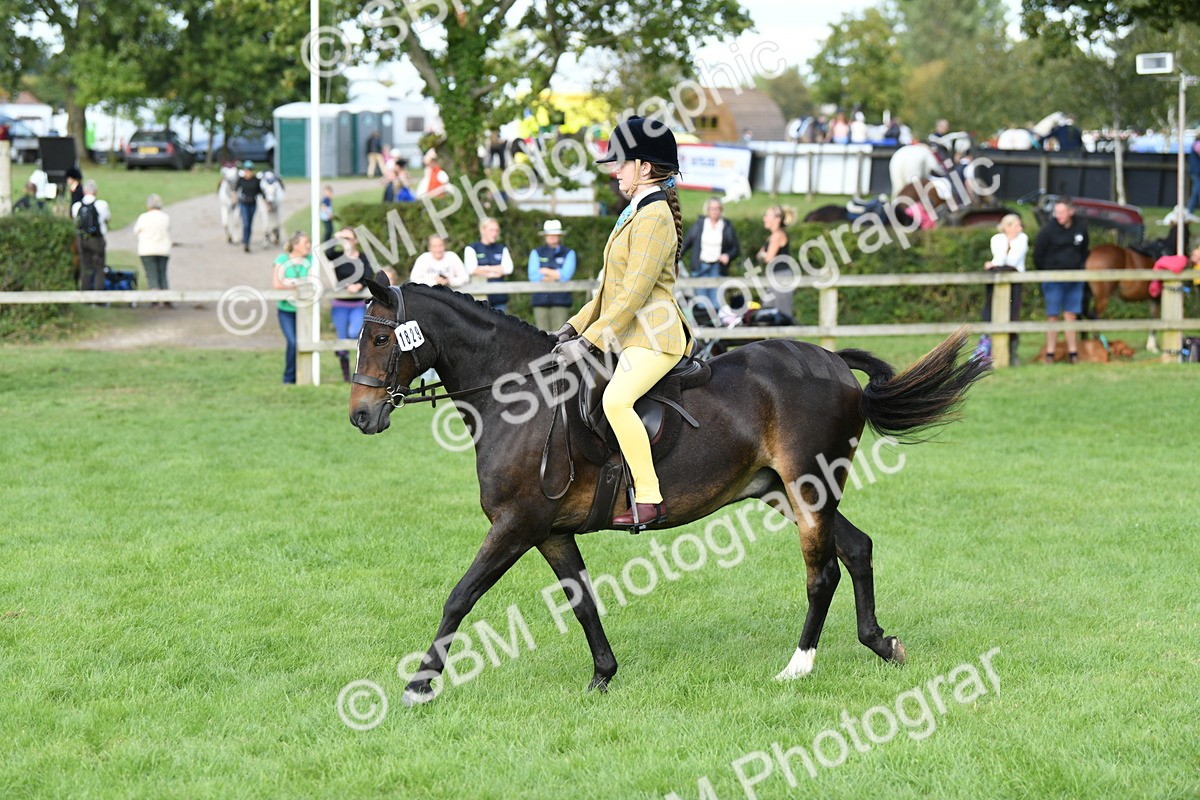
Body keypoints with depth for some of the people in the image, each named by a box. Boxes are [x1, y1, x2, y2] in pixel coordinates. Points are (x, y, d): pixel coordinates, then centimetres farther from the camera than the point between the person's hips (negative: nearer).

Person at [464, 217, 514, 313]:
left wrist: (485, 269, -6)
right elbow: (471, 269, -12)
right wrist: (494, 272, -6)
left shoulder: (502, 249, 15)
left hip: (499, 298, 4)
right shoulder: (471, 249, 4)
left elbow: (508, 268, -1)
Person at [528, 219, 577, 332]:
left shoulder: (568, 253, 9)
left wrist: (545, 271, 2)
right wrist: (556, 276, -3)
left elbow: (566, 275, -6)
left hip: (561, 301, -2)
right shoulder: (536, 253, 14)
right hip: (541, 300, 2)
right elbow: (533, 276, 0)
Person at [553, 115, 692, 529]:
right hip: (628, 336, 12)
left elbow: (633, 294, -20)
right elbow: (613, 289, 24)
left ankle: (649, 501, -32)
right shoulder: (637, 212, 18)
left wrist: (587, 340, -21)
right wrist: (575, 327, 18)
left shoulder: (653, 217, -14)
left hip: (653, 336, -12)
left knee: (616, 400, -34)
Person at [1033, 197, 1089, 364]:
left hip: (1074, 279, 3)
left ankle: (1072, 352, 11)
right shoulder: (1049, 229, -10)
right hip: (1053, 280, -3)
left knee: (1071, 315, 6)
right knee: (1053, 316, 0)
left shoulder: (1081, 228, 1)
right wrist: (1045, 272, 3)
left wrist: (1080, 266, 7)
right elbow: (1038, 253, -2)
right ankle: (1050, 353, 5)